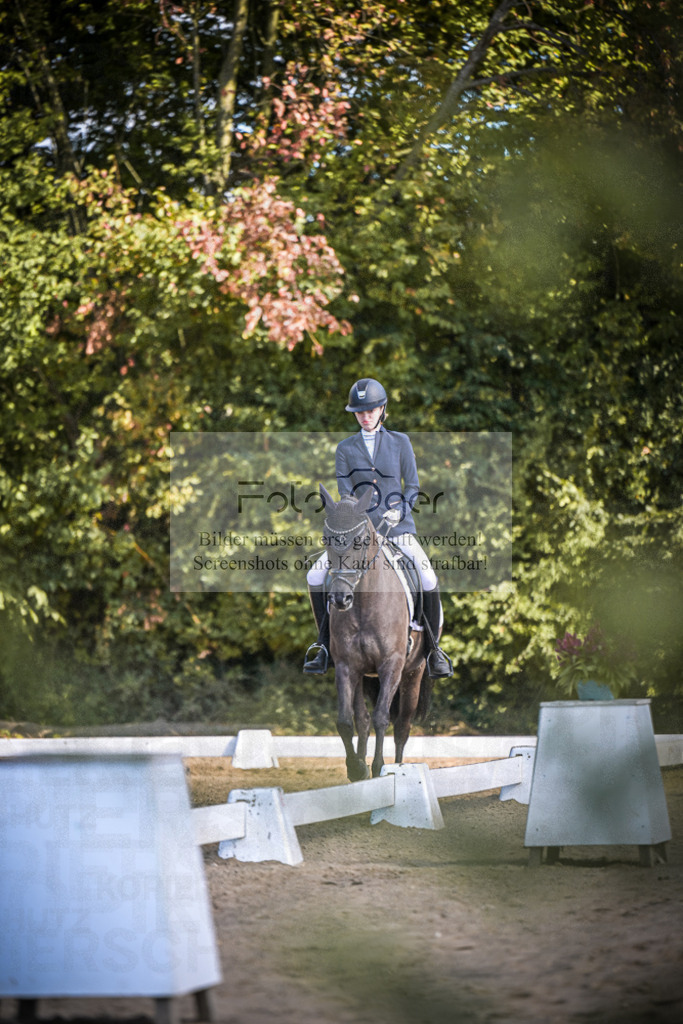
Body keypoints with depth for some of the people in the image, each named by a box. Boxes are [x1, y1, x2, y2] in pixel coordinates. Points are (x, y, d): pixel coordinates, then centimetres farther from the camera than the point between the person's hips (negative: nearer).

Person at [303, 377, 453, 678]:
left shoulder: (400, 442, 6)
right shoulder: (345, 449, 8)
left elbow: (412, 487, 5)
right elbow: (345, 493, 0)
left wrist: (398, 511, -13)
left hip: (398, 528, -2)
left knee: (428, 579, -25)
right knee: (315, 575, -15)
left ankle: (434, 649, -9)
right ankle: (323, 644, -1)